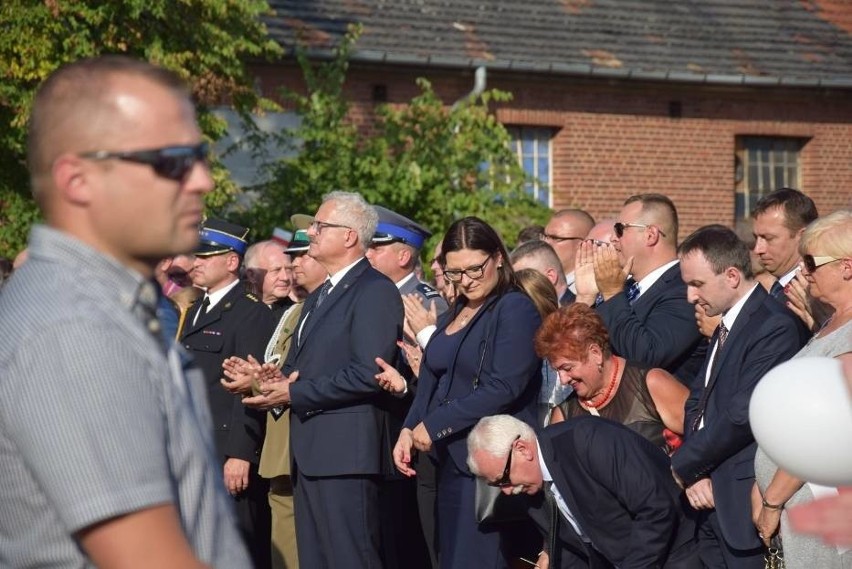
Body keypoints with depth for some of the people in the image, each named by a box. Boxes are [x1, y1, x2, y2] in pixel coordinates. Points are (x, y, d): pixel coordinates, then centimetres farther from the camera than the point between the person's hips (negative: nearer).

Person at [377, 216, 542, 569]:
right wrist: (409, 430, 0)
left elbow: (504, 388, -18)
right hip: (451, 460, 8)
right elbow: (433, 381, 18)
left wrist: (434, 425, -14)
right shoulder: (455, 312, 17)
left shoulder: (516, 308, -9)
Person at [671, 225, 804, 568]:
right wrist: (694, 474, -3)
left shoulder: (773, 327, -15)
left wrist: (682, 466, -9)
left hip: (743, 498, -8)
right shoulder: (726, 324, 15)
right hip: (710, 493, 8)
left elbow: (741, 415, -21)